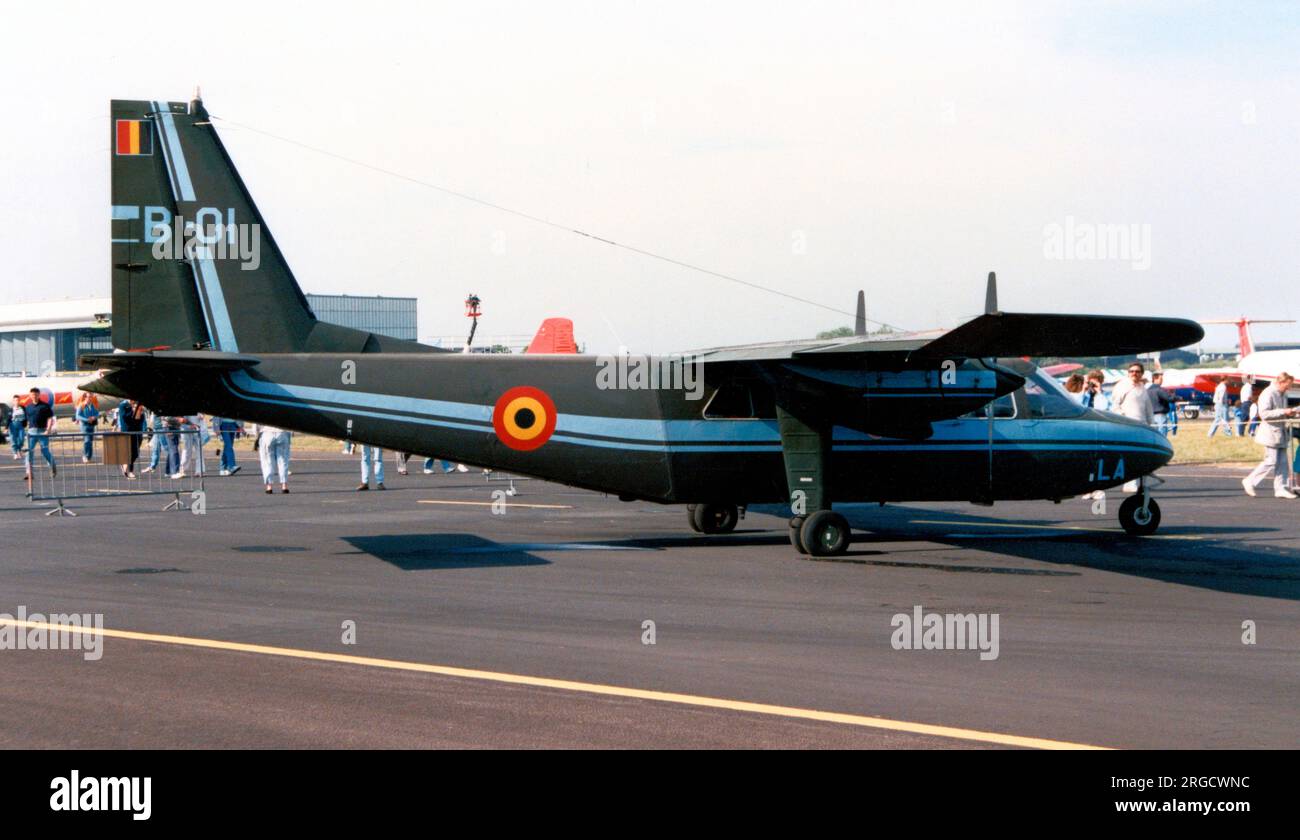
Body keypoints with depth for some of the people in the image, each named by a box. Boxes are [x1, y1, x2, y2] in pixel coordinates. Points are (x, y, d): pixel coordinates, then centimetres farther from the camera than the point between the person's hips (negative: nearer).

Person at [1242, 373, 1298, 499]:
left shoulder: (1282, 395, 15)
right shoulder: (1268, 394, -14)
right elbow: (1264, 414, -23)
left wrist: (1292, 412, 11)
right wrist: (1283, 412, -24)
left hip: (1281, 433, 9)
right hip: (1271, 433, -9)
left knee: (1283, 462, 6)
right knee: (1271, 461, -9)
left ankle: (1281, 488, 8)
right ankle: (1250, 481, 1)